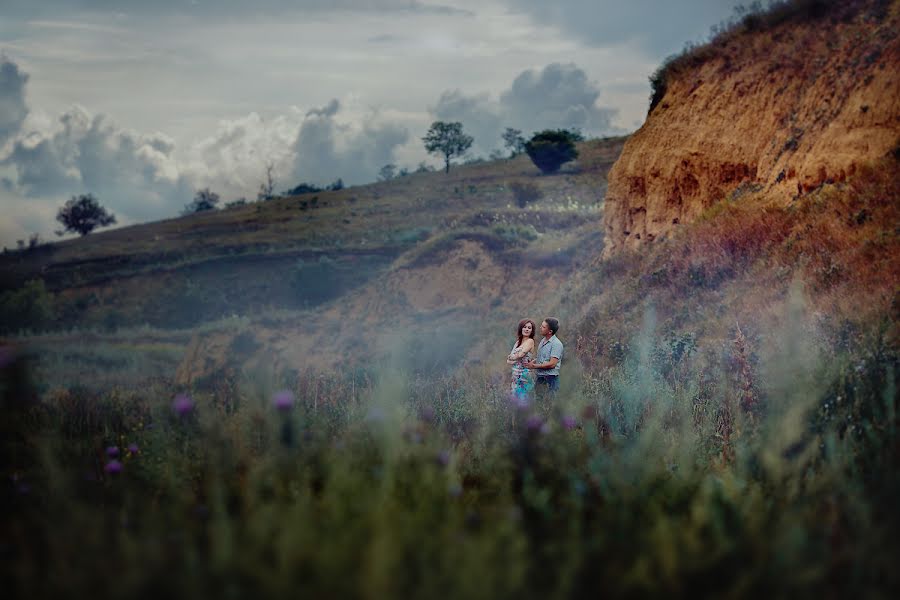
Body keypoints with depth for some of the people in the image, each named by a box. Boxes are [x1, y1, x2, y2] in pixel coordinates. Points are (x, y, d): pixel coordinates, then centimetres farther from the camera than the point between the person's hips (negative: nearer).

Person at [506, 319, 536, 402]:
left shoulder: (530, 341, -7)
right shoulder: (518, 342, 14)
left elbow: (520, 354, -17)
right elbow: (508, 361, 9)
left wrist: (511, 357, 1)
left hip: (523, 374, -7)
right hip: (515, 374, 7)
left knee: (521, 398, -8)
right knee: (515, 398, 7)